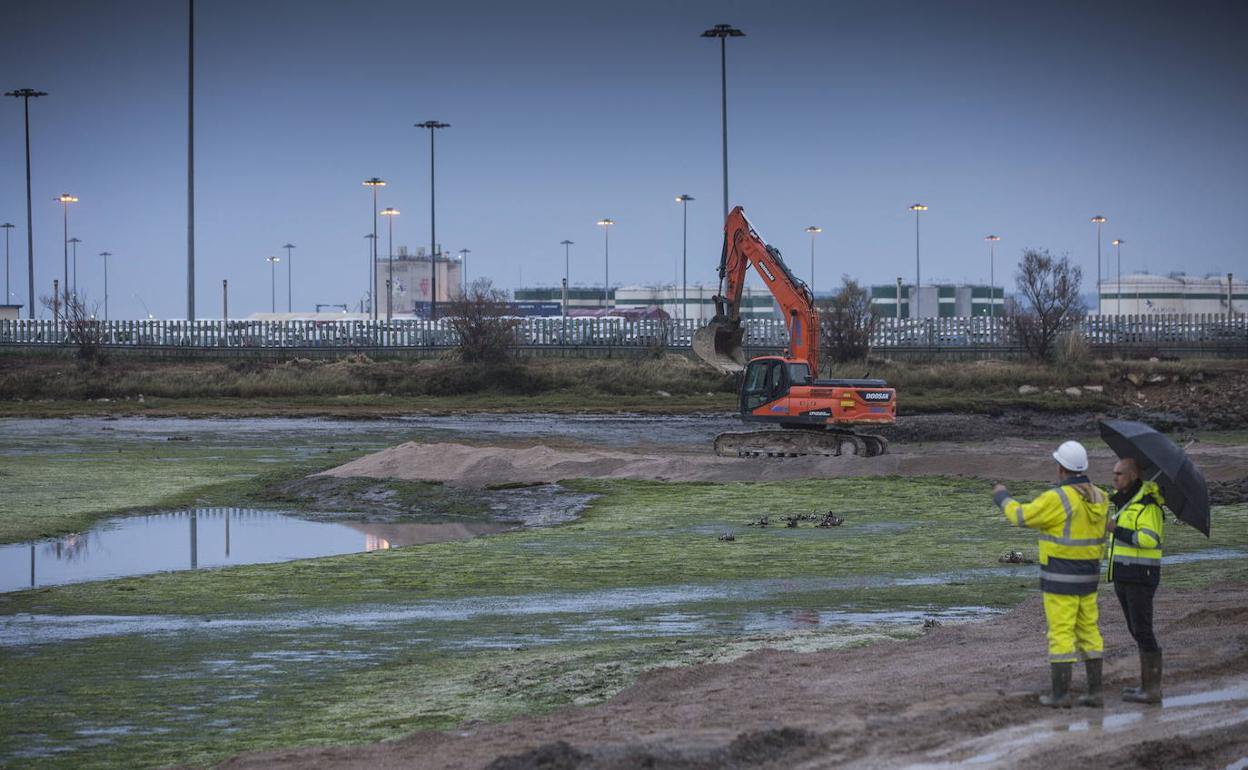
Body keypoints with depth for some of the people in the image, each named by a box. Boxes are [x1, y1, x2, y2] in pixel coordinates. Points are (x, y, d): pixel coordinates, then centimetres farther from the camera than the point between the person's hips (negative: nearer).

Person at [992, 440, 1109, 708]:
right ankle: (1094, 691, 12)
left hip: (1060, 577, -7)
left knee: (1061, 633, -1)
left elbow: (1020, 516, -10)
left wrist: (1002, 496, 9)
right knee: (1088, 631, 13)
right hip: (1087, 576, 7)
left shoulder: (1057, 499, -19)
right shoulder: (1099, 498, 4)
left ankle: (1060, 693, 2)